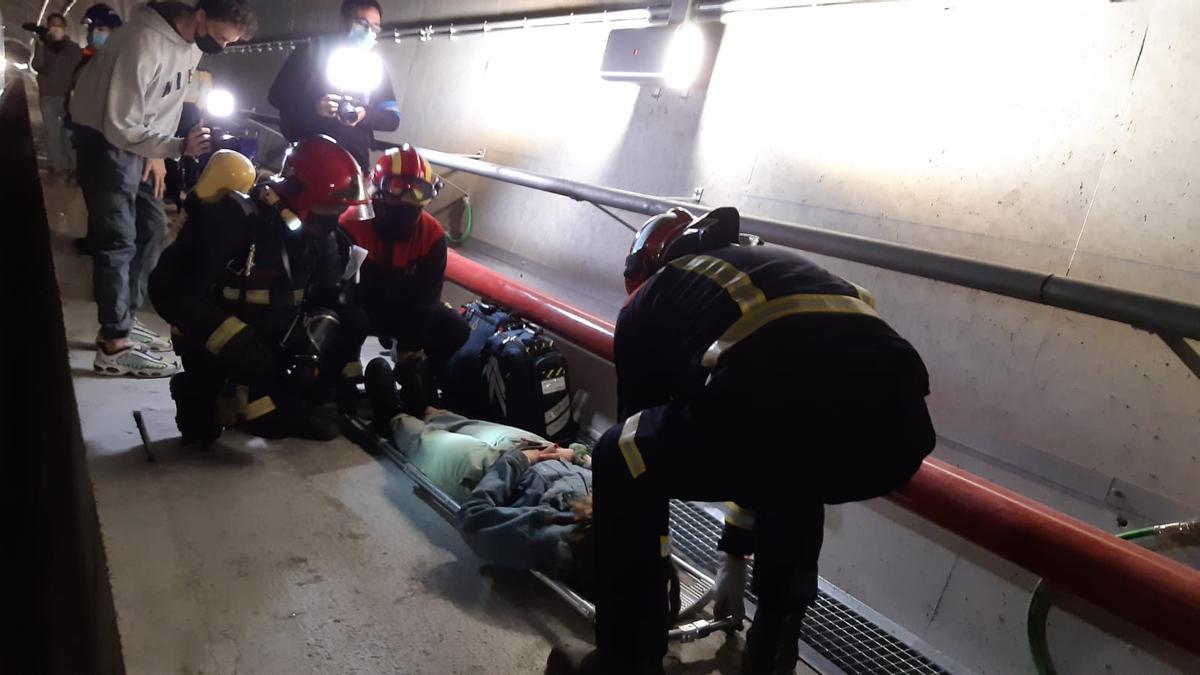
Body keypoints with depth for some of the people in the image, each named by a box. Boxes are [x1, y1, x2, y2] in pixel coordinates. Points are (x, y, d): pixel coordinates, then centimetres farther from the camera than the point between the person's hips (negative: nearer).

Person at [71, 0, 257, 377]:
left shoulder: (193, 41, -2)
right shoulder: (145, 43, -29)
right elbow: (119, 126, -28)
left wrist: (157, 153, 5)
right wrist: (177, 147, -37)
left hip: (138, 138, 9)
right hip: (105, 138, -9)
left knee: (152, 229, 10)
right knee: (118, 239, -11)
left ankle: (122, 321, 20)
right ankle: (114, 345, -7)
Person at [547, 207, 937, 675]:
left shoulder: (649, 301, 25)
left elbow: (641, 436, 31)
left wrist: (652, 569, 45)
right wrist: (734, 559, 56)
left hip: (792, 409, -6)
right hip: (898, 426, 7)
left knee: (620, 461, 19)